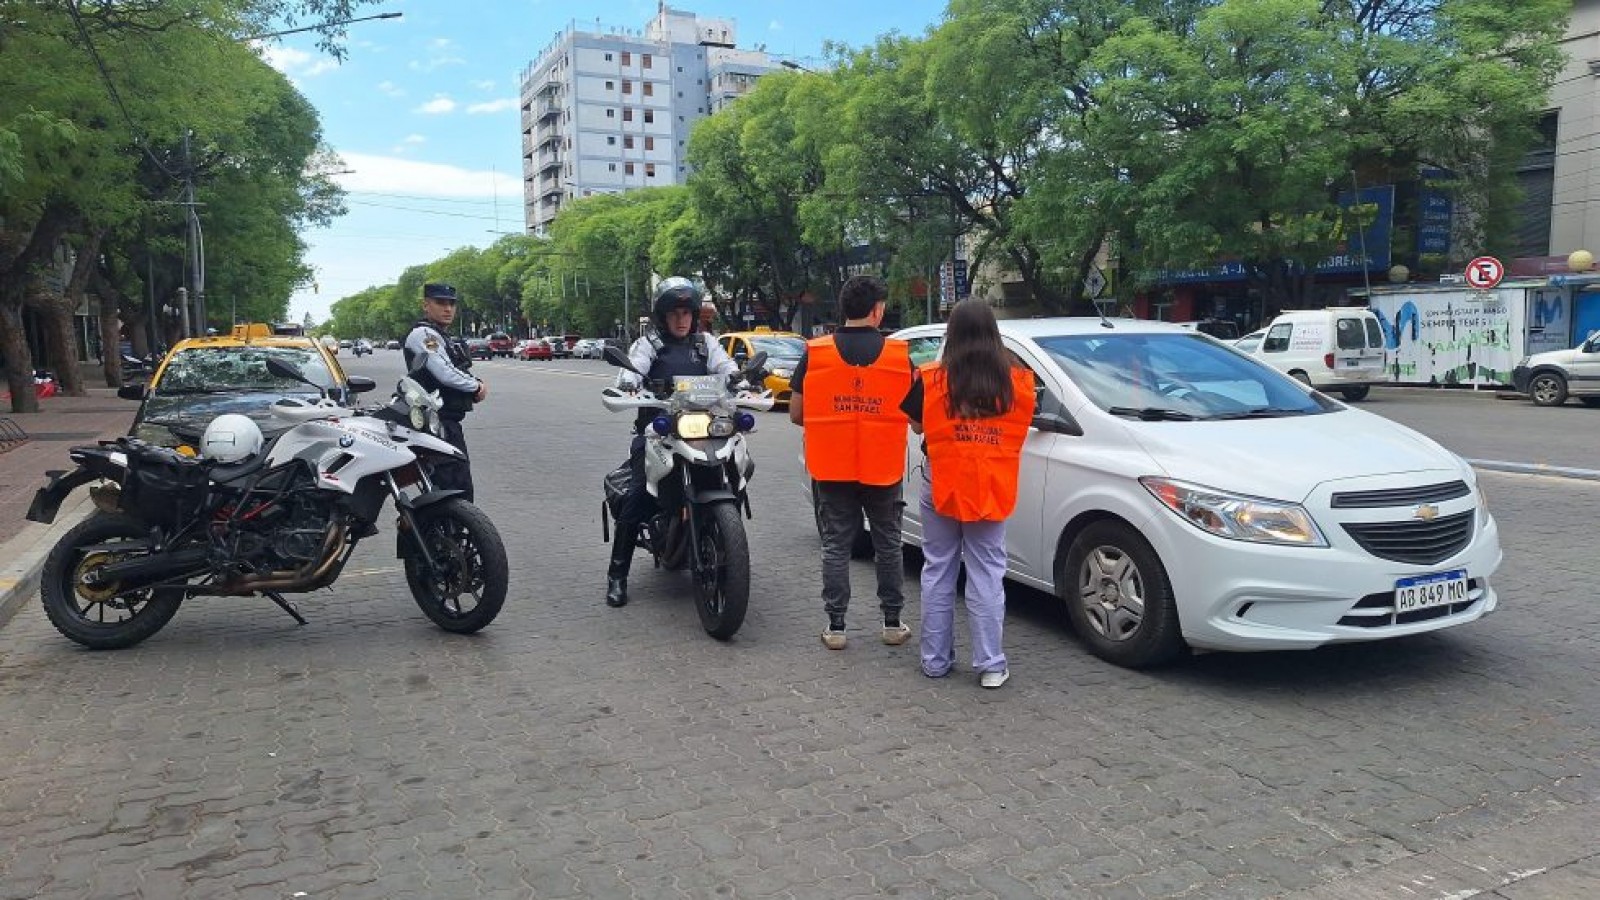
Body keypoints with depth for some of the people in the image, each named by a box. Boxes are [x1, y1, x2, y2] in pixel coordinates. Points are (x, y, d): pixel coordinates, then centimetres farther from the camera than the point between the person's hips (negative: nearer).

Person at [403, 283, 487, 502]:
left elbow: (456, 370, 26)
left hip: (449, 420, 11)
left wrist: (477, 383, 5)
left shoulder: (441, 336, 22)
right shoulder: (423, 333, -11)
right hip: (438, 420, -11)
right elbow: (446, 373, -22)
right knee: (452, 483, -16)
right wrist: (477, 386, -6)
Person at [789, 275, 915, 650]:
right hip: (883, 468, 0)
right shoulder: (899, 355, -5)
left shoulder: (814, 353, -4)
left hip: (832, 468, 0)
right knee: (888, 544, 14)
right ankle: (892, 622, 22)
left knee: (836, 545, 9)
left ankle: (835, 626, 11)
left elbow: (796, 413, -1)